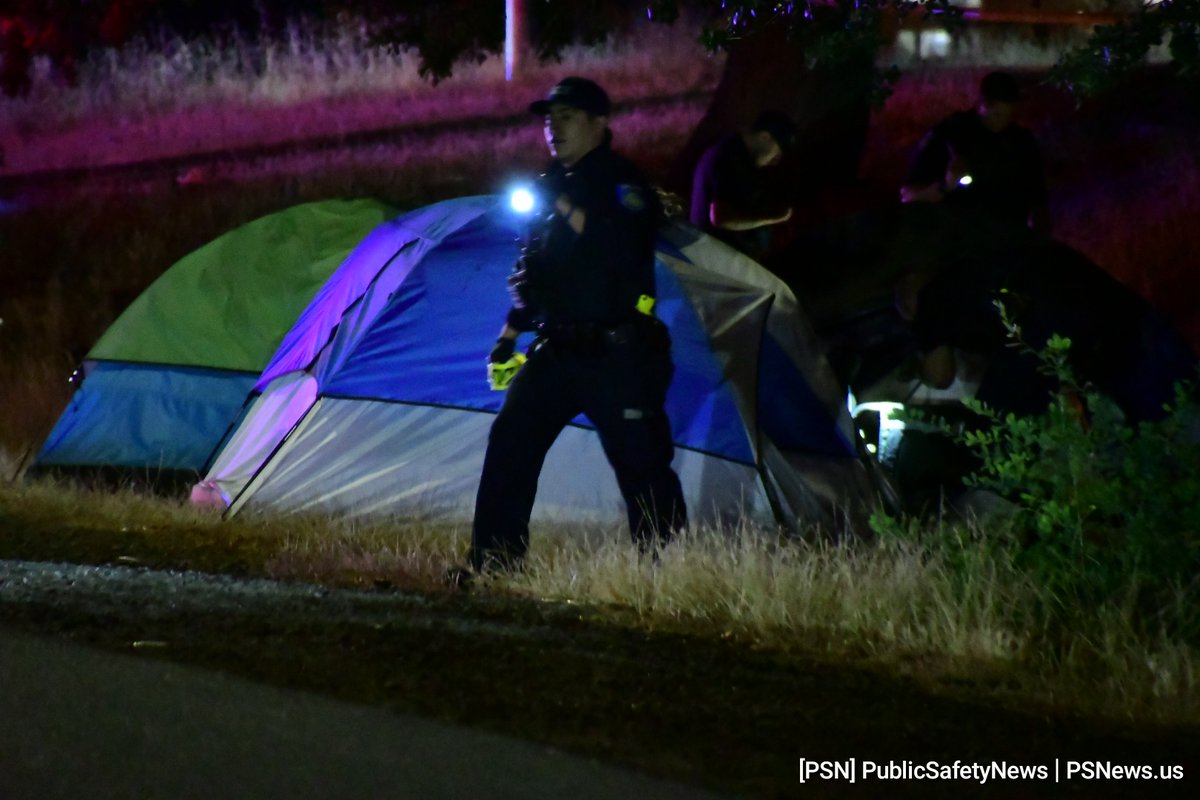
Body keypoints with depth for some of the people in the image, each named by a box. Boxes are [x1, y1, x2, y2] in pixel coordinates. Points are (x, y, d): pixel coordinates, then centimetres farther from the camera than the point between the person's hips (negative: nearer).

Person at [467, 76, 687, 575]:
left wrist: (570, 212, -23)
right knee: (508, 445, 0)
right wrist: (508, 338, 19)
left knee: (641, 465, -7)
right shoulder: (552, 188, 16)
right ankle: (492, 562, 5)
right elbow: (529, 275, 23)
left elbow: (624, 250, -26)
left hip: (616, 358, -7)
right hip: (557, 354, 7)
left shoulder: (621, 184, -7)